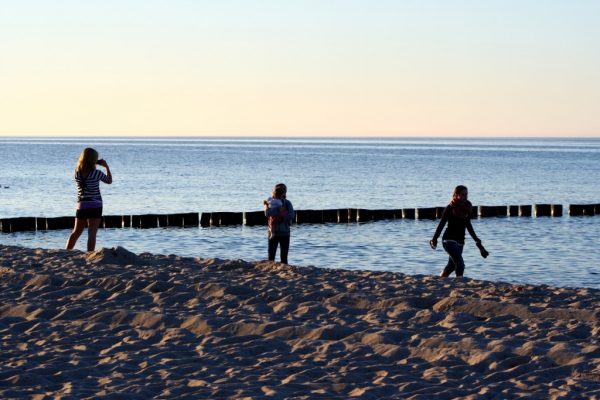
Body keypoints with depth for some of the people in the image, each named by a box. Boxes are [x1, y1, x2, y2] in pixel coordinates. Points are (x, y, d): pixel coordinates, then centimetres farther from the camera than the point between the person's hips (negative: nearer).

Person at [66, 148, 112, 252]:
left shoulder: (77, 172, -3)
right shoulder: (96, 173, -13)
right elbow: (109, 181, 5)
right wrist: (106, 167, 12)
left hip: (81, 206, 4)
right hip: (95, 206, -4)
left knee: (76, 232, 17)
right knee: (92, 233, -5)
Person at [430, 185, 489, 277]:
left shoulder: (467, 208, 7)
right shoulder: (450, 208, -9)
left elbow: (468, 225, 17)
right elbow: (441, 224, -8)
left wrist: (477, 240, 18)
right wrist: (434, 239, -14)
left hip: (460, 241, 7)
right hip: (449, 239, -7)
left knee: (451, 266, 14)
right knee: (460, 265, -18)